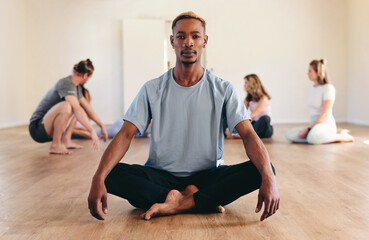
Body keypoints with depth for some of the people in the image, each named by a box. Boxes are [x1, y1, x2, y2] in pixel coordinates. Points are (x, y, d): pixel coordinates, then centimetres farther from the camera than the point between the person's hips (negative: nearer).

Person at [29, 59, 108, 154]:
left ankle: (65, 140, 4)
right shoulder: (66, 83, -20)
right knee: (66, 105, -34)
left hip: (49, 128, 10)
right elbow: (76, 109, -32)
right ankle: (55, 145, -20)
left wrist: (102, 126, 21)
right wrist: (92, 131, -36)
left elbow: (87, 107, 20)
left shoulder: (77, 87, 11)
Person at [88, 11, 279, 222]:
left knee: (259, 170, -25)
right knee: (110, 175, -25)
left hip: (209, 176, 0)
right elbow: (125, 135, -7)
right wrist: (98, 179, -24)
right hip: (161, 176, 1)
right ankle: (198, 200, -20)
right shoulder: (153, 90, 1)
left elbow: (248, 135, -10)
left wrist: (268, 178, -30)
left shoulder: (223, 90, 0)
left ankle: (180, 202, -25)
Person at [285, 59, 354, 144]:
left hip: (326, 125, -7)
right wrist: (309, 128, 4)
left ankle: (341, 136, -10)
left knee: (312, 138, -41)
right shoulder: (313, 87, 15)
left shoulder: (328, 88, -10)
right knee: (289, 135, -16)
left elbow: (325, 113, -16)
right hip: (315, 126, 7)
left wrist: (308, 129, -19)